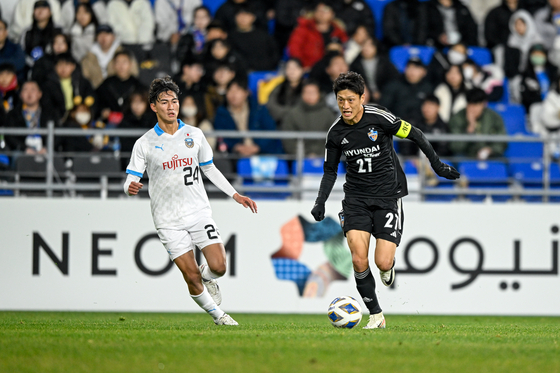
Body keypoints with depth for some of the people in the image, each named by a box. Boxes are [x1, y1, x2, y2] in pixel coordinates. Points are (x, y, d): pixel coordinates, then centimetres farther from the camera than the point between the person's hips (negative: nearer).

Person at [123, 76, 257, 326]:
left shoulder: (194, 135, 6)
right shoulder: (144, 143, -3)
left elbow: (209, 169, 18)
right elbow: (131, 180, -5)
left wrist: (235, 195, 14)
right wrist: (131, 188, -29)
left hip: (199, 212, 2)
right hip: (169, 220, -2)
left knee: (218, 266, -12)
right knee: (191, 277, -7)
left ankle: (208, 278, 24)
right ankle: (217, 315, 15)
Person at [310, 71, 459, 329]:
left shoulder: (379, 119, -13)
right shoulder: (336, 133, -1)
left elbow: (414, 135, -2)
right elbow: (330, 170, 13)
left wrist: (438, 166, 0)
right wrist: (321, 201, 1)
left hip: (387, 197, -3)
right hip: (356, 199, 3)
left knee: (383, 262, -14)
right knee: (359, 260, -15)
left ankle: (388, 265, 27)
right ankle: (376, 316, 1)